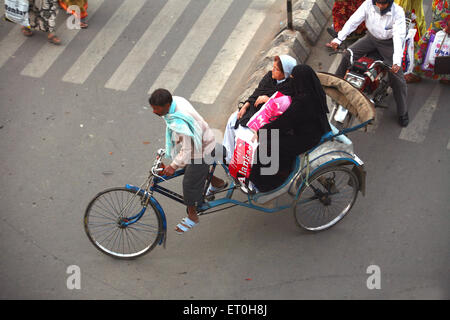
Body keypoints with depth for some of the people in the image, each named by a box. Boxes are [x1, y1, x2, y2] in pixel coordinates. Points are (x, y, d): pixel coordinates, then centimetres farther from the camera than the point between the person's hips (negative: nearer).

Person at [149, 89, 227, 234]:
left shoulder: (180, 123, -40)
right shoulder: (176, 100, -13)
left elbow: (187, 149, -32)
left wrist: (173, 166, -21)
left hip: (201, 151, -9)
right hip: (204, 142, 9)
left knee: (190, 183, 7)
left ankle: (192, 217, 28)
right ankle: (217, 182, 51)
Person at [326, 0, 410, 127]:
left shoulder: (398, 12, -27)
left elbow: (398, 36, -33)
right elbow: (353, 21, -20)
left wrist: (397, 61, -44)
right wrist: (338, 39, -31)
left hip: (389, 42, -3)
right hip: (371, 37, 3)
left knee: (396, 75, -11)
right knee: (348, 54, -11)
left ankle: (402, 112, 2)